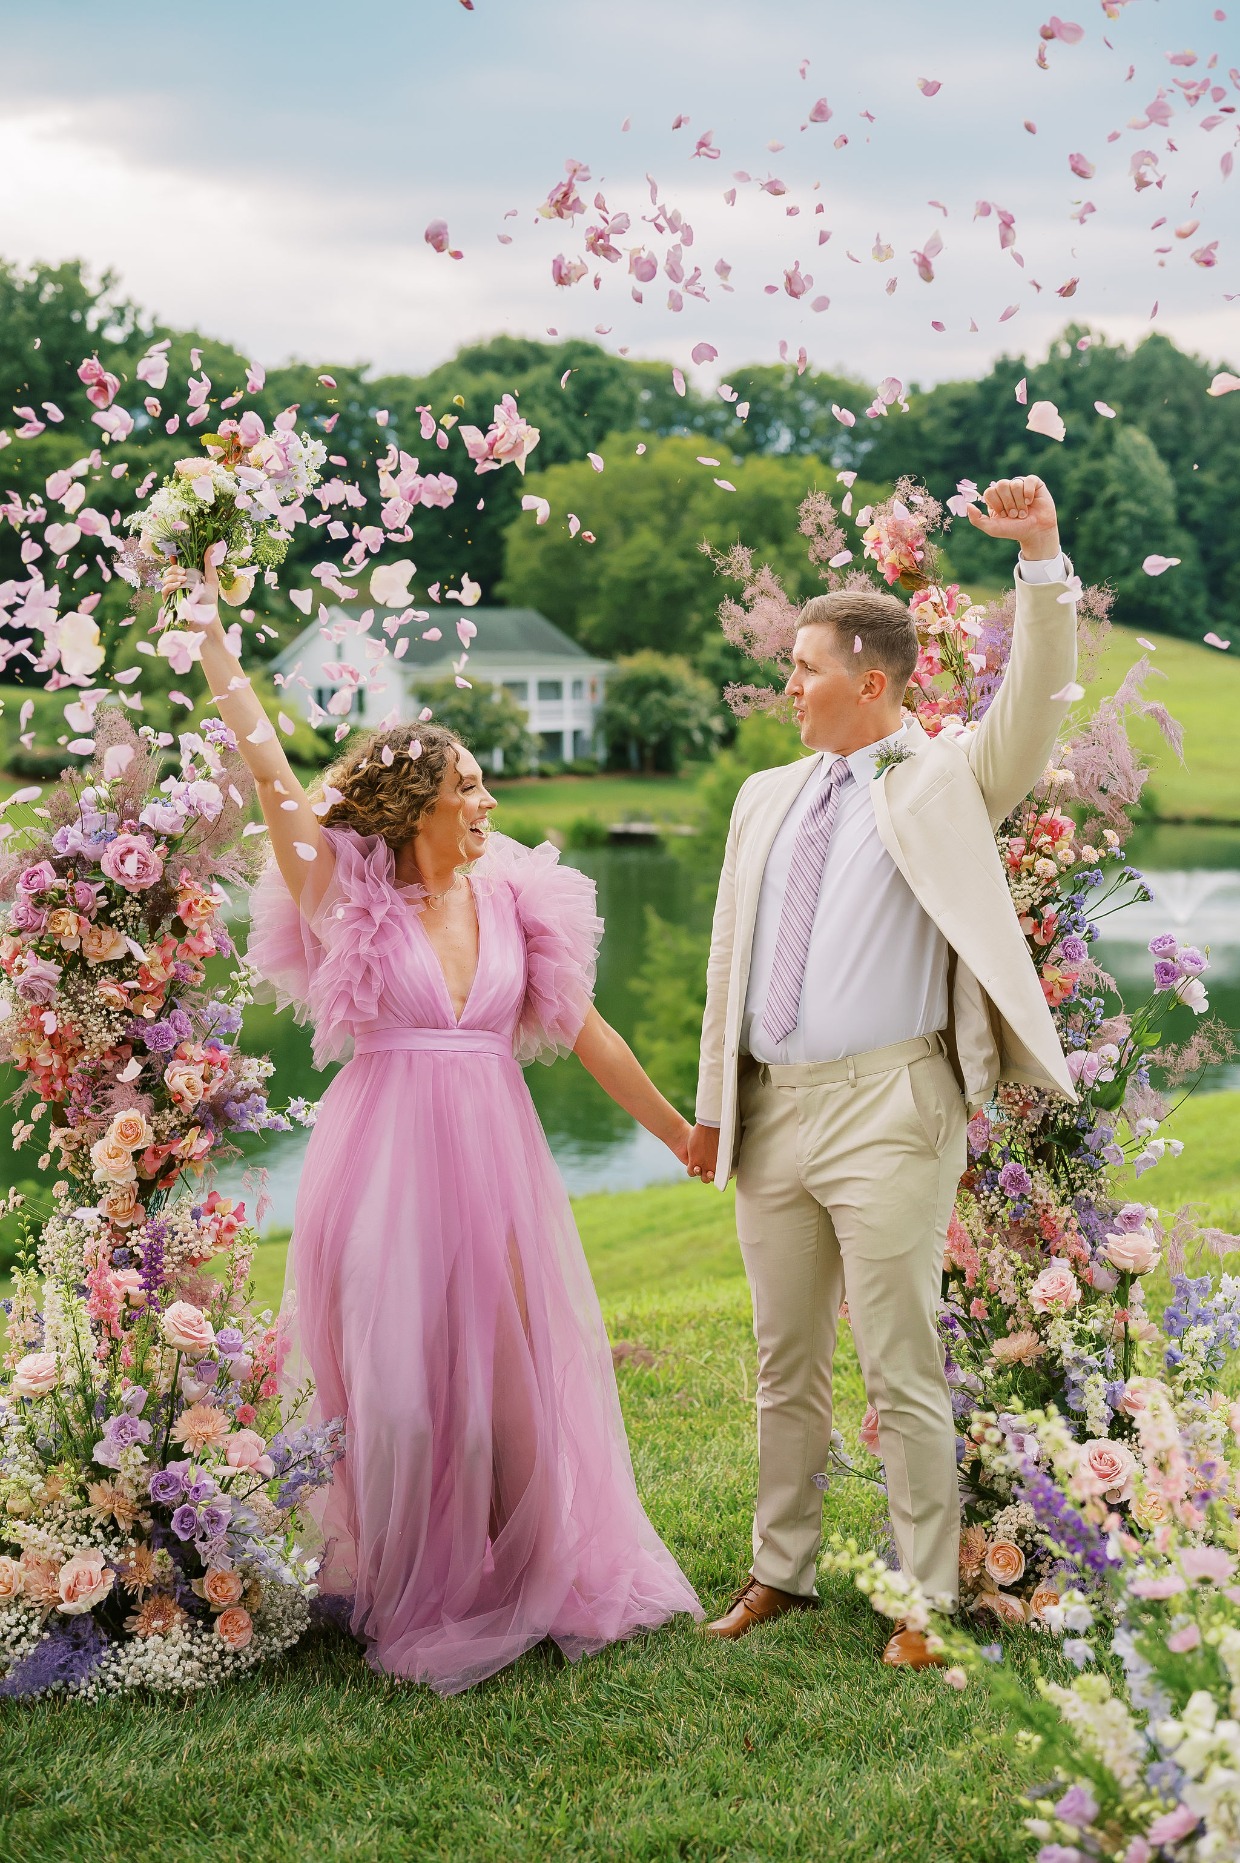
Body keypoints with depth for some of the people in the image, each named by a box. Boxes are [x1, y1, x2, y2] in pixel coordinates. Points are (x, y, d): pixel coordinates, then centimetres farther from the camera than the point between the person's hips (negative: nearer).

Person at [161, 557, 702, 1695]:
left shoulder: (513, 897, 6)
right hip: (387, 1161, -3)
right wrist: (210, 636, -10)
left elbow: (587, 1033, 12)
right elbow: (270, 772, -9)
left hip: (496, 1156, 3)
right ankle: (412, 1598, 20)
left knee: (508, 1368, 7)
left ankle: (522, 1579, 26)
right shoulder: (348, 897, -3)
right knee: (399, 1382, 2)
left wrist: (684, 1137, 15)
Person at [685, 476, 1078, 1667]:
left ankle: (927, 1602, 9)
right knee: (784, 1361, 15)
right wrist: (714, 1103, 15)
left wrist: (1040, 556, -26)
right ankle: (781, 1572, 28)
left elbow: (1034, 702, -14)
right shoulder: (766, 800, 16)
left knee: (901, 1368, -2)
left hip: (886, 1109, -6)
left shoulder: (943, 783, 2)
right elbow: (731, 956, 17)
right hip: (773, 1109, 6)